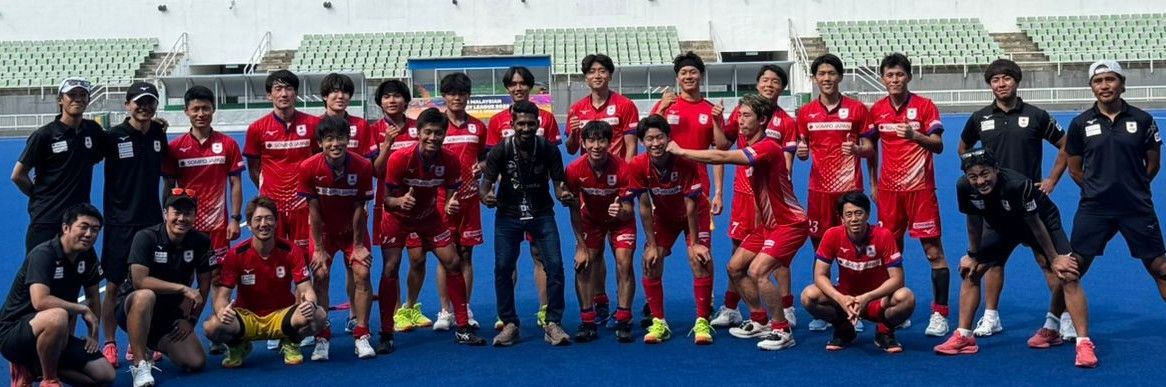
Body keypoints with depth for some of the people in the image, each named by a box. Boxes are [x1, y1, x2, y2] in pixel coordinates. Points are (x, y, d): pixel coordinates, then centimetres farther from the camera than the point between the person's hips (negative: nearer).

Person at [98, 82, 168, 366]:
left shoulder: (159, 134, 5)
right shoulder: (113, 136, -8)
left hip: (152, 220, 4)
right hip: (120, 221, -4)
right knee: (113, 285, 1)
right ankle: (109, 344, 13)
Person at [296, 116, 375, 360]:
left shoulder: (362, 166, -22)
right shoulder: (309, 168, -22)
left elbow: (359, 208, -14)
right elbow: (314, 210, -15)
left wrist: (358, 245, -9)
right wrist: (319, 248, -11)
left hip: (352, 229, 0)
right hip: (323, 230, 0)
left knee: (362, 274, -11)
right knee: (320, 275, -11)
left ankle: (362, 336, -1)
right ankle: (322, 338, -2)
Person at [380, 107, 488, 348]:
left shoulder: (449, 160, -21)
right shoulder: (400, 159, -29)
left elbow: (452, 195, -11)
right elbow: (387, 199, -23)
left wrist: (451, 205, -34)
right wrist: (400, 201, -45)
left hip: (429, 215, 3)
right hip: (398, 217, -3)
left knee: (453, 263, -1)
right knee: (390, 269, -12)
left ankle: (463, 328, 11)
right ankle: (386, 334, -1)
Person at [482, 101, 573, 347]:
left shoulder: (549, 150, -12)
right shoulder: (500, 151, -13)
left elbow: (558, 184, -7)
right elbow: (486, 184, -10)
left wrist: (565, 196, -31)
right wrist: (486, 196, -34)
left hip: (542, 213, 0)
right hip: (508, 215, 0)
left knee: (555, 265, -10)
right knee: (502, 268, -6)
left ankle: (553, 324, 3)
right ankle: (509, 324, 10)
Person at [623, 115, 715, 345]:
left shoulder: (685, 161, -31)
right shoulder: (638, 166, -24)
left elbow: (691, 206, -25)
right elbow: (645, 207, -16)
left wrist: (694, 243, -22)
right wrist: (652, 245, -14)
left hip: (695, 214, -2)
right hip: (663, 216, 3)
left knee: (700, 261, -17)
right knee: (650, 263, -10)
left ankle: (702, 323, -8)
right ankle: (658, 323, 3)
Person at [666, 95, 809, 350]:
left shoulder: (768, 147, -24)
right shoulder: (751, 149, 6)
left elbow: (721, 157, -34)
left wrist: (681, 151, -28)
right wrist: (757, 224, 15)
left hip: (789, 223, -10)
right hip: (768, 223, 10)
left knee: (757, 270, -23)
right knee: (735, 267, 9)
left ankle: (782, 331, -8)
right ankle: (760, 321, 24)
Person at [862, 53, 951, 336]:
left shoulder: (924, 106, -5)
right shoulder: (876, 110, 7)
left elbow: (938, 145, -12)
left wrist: (915, 136, -31)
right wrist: (873, 183, 16)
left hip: (920, 188, -4)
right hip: (888, 190, 4)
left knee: (933, 251, -3)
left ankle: (940, 314, 1)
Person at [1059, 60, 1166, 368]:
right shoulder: (1080, 124, 1)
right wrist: (1098, 188, 7)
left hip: (1137, 209, 0)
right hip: (1094, 210, 0)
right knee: (1068, 272, -8)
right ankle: (1083, 342, 0)